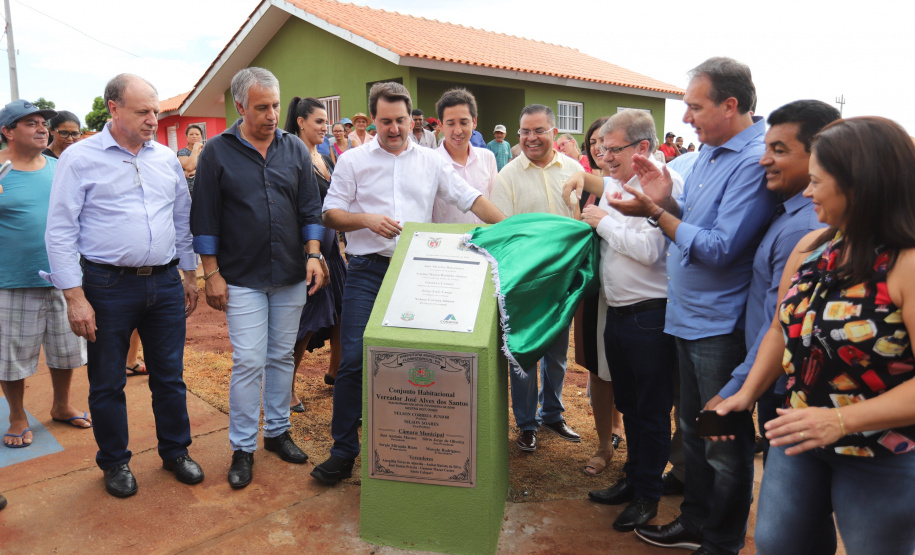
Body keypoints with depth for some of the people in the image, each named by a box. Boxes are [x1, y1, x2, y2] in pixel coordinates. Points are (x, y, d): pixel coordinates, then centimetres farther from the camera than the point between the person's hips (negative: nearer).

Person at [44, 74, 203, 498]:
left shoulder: (166, 158, 8)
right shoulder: (80, 158, -5)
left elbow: (183, 219, 15)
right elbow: (60, 232, -8)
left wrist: (190, 274, 14)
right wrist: (75, 297, -12)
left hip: (165, 283, 4)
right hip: (109, 285, -3)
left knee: (169, 375, 13)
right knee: (107, 382, 10)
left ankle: (175, 451, 30)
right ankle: (115, 462, 29)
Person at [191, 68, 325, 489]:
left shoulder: (295, 149, 7)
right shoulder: (217, 153, -2)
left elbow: (310, 209, 8)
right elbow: (204, 220, -1)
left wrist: (314, 255, -3)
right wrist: (212, 274, -4)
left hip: (291, 276, 3)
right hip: (242, 278, -3)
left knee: (282, 357, 12)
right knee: (248, 362, -4)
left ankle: (277, 431, 27)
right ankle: (242, 447, 10)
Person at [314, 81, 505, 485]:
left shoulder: (431, 161, 10)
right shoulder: (353, 161, 6)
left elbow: (471, 199, 8)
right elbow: (331, 215, 4)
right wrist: (367, 219, -14)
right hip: (367, 271, -1)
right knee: (354, 360, -5)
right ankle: (343, 450, 8)